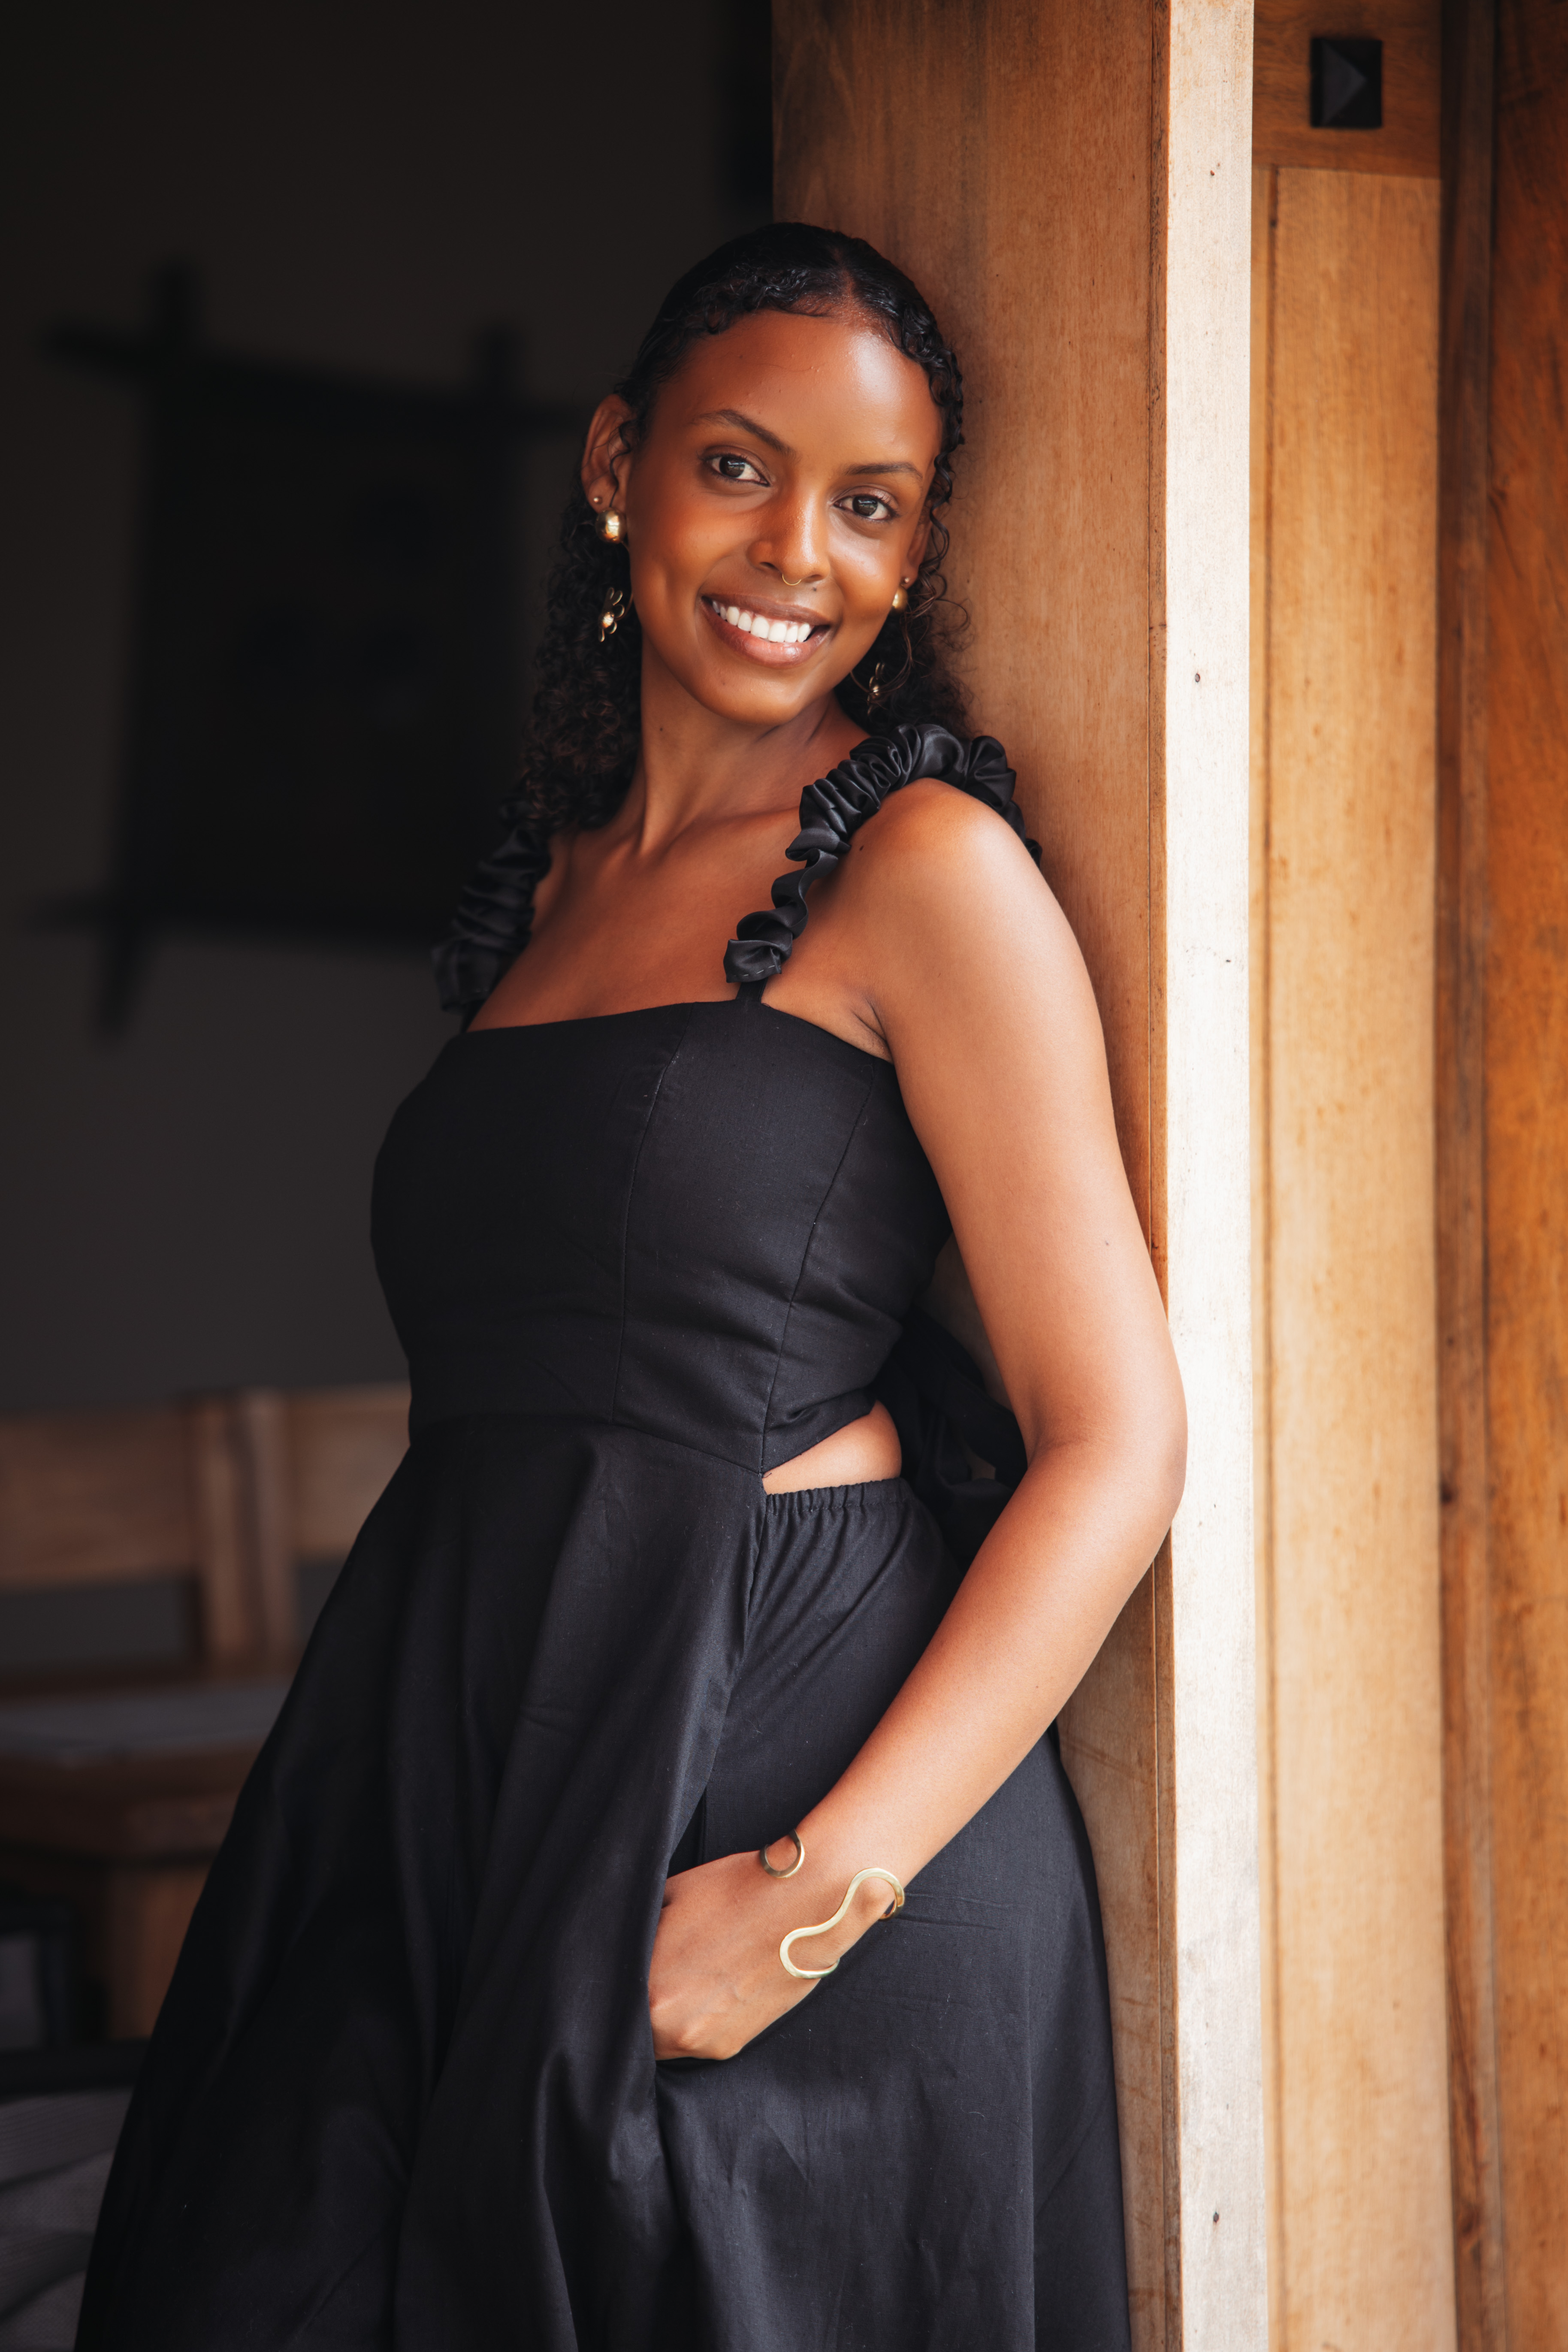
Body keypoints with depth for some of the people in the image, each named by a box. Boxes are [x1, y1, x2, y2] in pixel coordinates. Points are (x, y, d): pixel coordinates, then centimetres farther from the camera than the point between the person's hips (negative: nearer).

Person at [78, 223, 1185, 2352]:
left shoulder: (925, 866, -6)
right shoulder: (563, 877, 13)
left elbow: (1117, 1444, -11)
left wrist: (822, 1889, -18)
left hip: (783, 1746, -6)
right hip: (460, 1770, 6)